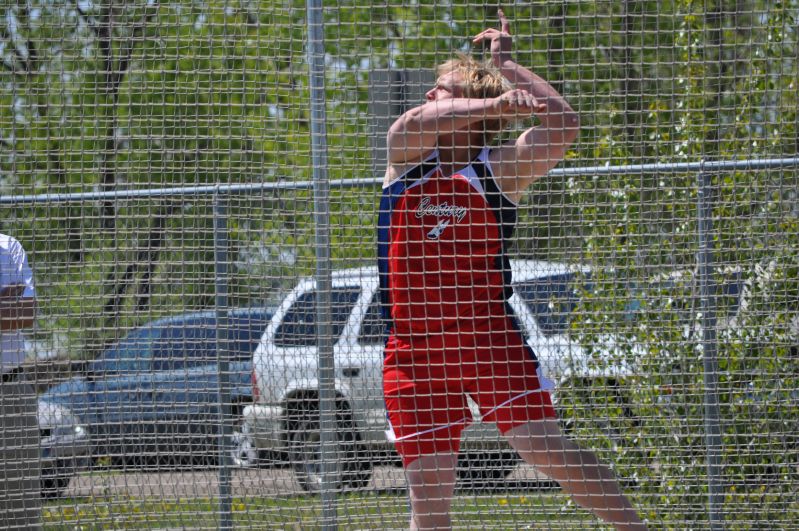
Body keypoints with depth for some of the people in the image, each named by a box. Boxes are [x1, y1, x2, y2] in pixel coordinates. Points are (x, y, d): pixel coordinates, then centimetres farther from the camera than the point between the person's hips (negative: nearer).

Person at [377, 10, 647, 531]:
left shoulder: (498, 168, 2)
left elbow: (563, 125, -11)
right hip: (415, 347, 2)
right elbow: (416, 123, -15)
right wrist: (495, 102, -30)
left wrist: (505, 67, 0)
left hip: (489, 336, -2)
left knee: (544, 444, -13)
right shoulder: (406, 155, 8)